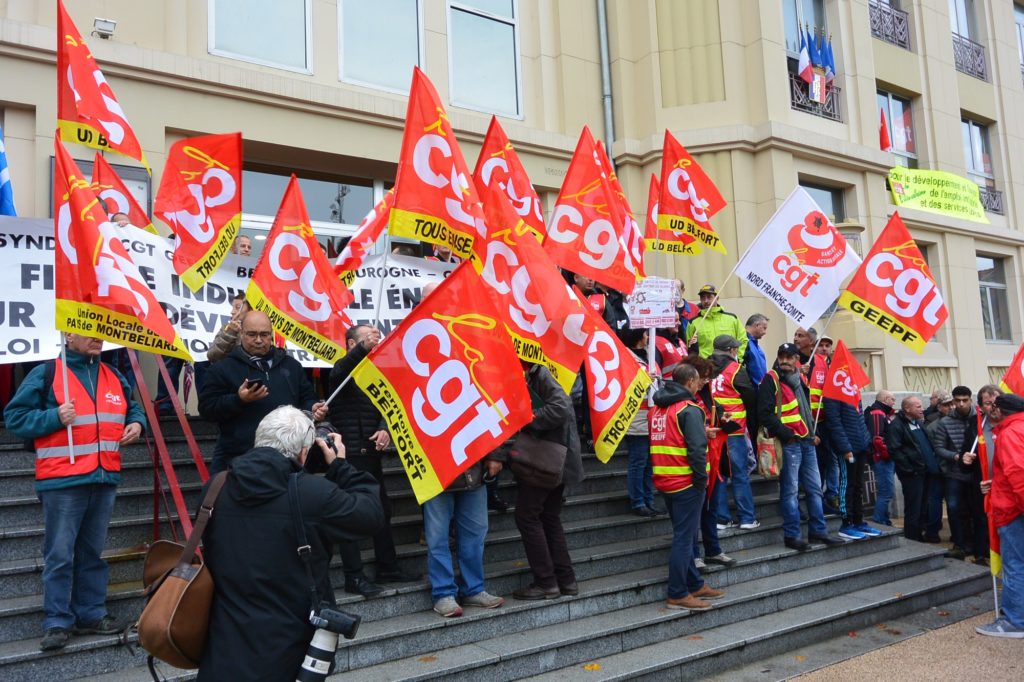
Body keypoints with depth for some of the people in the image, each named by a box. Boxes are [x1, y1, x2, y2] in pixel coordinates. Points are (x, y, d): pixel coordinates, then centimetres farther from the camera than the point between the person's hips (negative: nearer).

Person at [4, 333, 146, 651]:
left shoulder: (114, 377, 14)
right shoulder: (45, 374, -3)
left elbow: (133, 408, 26)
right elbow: (15, 417, -3)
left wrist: (136, 423, 4)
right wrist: (54, 417, -17)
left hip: (105, 480, 5)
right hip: (62, 482, -5)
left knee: (93, 553, 13)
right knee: (60, 555, -2)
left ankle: (92, 614, 23)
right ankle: (57, 622, 9)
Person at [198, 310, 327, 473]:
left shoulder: (291, 365, 15)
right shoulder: (223, 368, 2)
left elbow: (306, 398, 20)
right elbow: (207, 408, -4)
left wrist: (312, 408, -4)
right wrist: (239, 400, -19)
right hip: (238, 459, -3)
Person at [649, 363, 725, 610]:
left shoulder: (656, 409, 12)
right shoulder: (689, 409, -13)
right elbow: (697, 449, -20)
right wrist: (702, 479, -12)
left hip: (664, 482, 8)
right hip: (686, 483, -8)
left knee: (683, 534, 17)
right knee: (684, 537, -2)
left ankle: (695, 584, 27)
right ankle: (678, 594, 2)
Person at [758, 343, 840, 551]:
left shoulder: (801, 379, 16)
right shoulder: (771, 379, -7)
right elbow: (765, 413, -14)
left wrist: (813, 432, 14)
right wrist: (786, 434, -17)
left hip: (807, 441, 8)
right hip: (788, 442, -8)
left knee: (814, 487, 12)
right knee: (790, 490, -4)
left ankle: (818, 531, 21)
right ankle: (791, 535, 3)